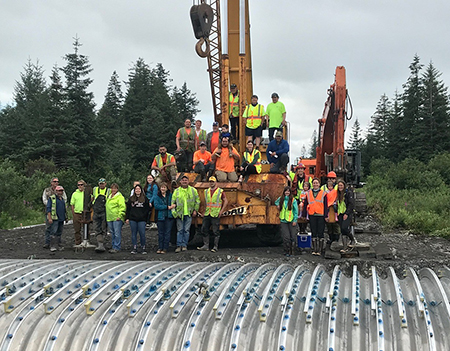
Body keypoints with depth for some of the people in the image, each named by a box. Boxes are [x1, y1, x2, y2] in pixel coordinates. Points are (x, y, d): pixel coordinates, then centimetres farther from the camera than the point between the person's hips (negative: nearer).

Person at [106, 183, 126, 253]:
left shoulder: (120, 197, -6)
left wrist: (120, 216, -19)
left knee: (117, 233, -8)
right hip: (109, 218, 8)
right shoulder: (109, 197, 20)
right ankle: (113, 247, 18)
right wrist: (107, 216, 21)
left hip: (117, 218, -8)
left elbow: (122, 207, -13)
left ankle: (116, 248, -6)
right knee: (112, 233, 12)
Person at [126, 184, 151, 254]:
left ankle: (143, 248, 7)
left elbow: (147, 209, 5)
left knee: (142, 234, -4)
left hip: (141, 220, -2)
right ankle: (134, 248, 10)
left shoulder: (145, 199, 5)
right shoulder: (131, 199, 12)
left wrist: (145, 218, -2)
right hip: (132, 219, 2)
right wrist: (127, 218, 6)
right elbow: (128, 209, 13)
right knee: (134, 234, 4)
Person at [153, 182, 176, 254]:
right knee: (160, 233, 4)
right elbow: (156, 206, -8)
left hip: (169, 216, 0)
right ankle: (160, 248, 11)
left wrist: (174, 205, -6)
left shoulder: (170, 195, 8)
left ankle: (165, 248, 3)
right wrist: (167, 207, -14)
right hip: (160, 217, 0)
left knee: (167, 233, -1)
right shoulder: (157, 196, 4)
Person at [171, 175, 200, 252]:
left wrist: (195, 210, 3)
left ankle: (184, 245, 6)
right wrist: (174, 212, -3)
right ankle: (179, 246, 3)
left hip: (189, 214, 0)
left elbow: (197, 201, 11)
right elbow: (173, 202, 6)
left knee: (186, 230, 0)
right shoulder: (176, 191, 7)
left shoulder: (193, 190, 6)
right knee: (180, 230, 1)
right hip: (179, 214, 0)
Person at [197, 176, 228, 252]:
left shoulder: (220, 191, 0)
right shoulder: (206, 191, 14)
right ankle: (206, 246, 13)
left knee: (215, 231, -2)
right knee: (204, 230, 4)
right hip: (207, 215, 5)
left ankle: (215, 247, 3)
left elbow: (225, 201, 1)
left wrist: (221, 211, -7)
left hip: (215, 215, -5)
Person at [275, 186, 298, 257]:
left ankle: (291, 251, 10)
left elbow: (296, 211, -3)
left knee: (292, 236, -2)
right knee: (286, 237, -4)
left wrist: (295, 220, -8)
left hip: (291, 221, -2)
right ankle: (287, 251, 6)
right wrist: (278, 206, 11)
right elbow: (276, 202, 31)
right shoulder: (281, 199, 8)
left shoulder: (293, 200, -3)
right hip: (283, 221, 2)